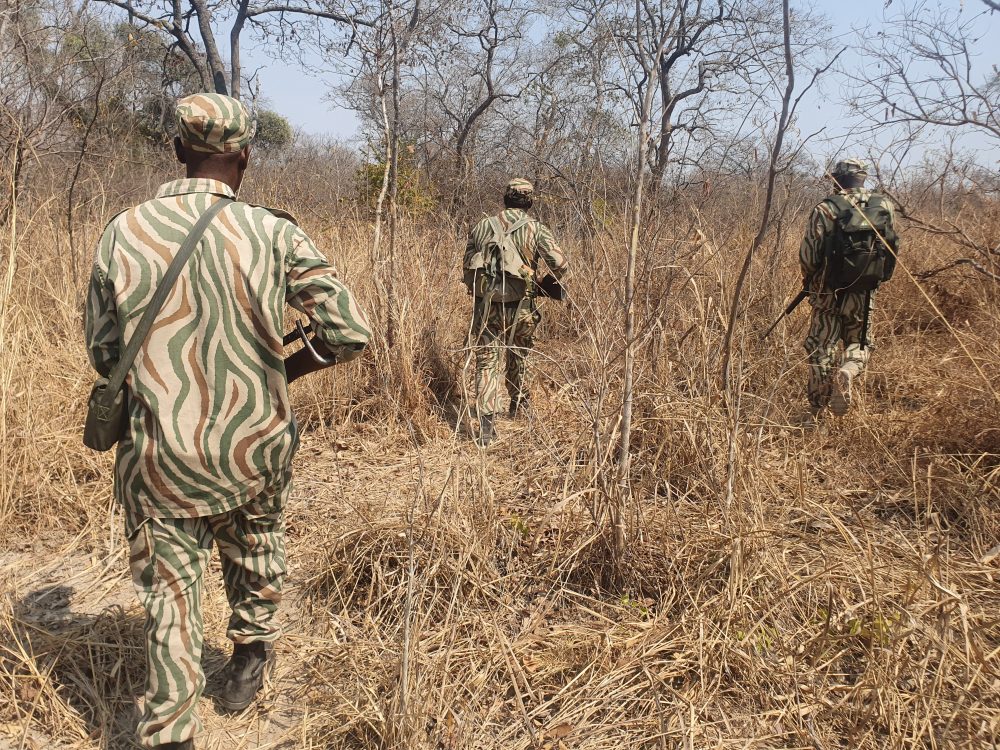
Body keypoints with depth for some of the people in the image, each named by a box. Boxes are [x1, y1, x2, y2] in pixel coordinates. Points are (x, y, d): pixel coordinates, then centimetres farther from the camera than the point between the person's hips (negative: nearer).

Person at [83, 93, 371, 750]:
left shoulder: (125, 233, -8)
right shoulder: (274, 233, -12)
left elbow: (102, 353, 2)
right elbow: (352, 333, -14)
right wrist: (286, 368, 3)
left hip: (162, 455, 0)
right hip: (258, 445, 1)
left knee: (171, 590, 14)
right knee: (257, 549, 28)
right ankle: (249, 659, 48)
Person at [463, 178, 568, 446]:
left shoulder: (482, 226, 6)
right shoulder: (535, 229, -3)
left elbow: (467, 265, 12)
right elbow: (560, 264, -10)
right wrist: (547, 282, 10)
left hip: (485, 304, 1)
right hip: (518, 306, -1)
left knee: (487, 362, 4)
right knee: (518, 356, 22)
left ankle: (487, 422, -8)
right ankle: (519, 405, 42)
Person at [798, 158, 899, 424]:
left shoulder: (826, 209, -10)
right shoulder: (884, 206, 1)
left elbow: (808, 253, -12)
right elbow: (893, 248, 8)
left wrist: (809, 279, 7)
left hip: (829, 292, -2)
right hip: (864, 293, 2)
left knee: (821, 348, 7)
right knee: (859, 342, 20)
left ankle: (815, 412, 10)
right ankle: (848, 373, -13)